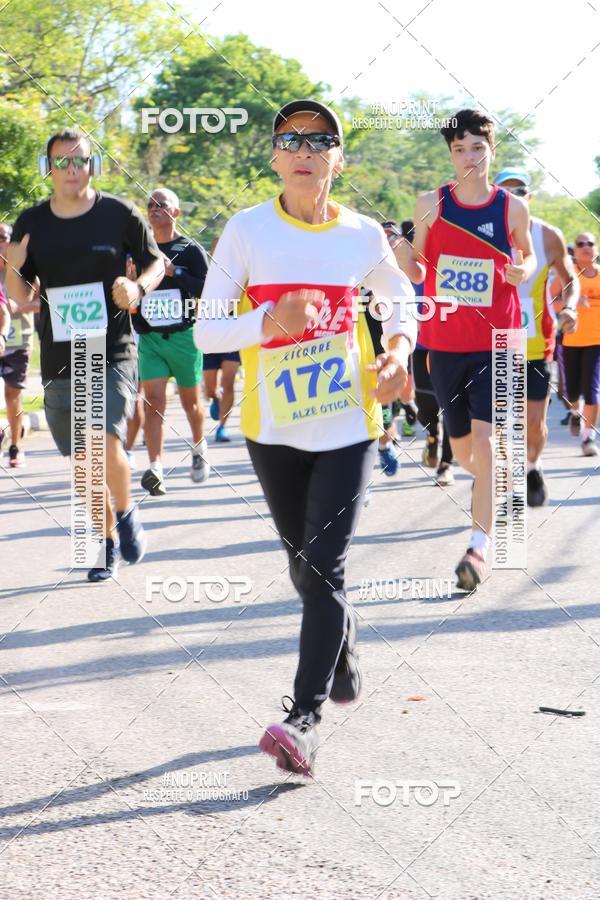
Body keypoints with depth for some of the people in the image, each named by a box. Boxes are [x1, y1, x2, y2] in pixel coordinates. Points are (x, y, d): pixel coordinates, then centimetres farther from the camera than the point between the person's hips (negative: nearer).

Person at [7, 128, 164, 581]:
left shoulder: (120, 214, -5)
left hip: (113, 355, -3)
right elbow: (21, 297, 9)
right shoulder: (31, 223, 3)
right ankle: (108, 541, 29)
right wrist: (14, 270, -13)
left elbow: (156, 262, 8)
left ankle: (127, 513, 6)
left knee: (107, 444, -22)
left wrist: (138, 286, -13)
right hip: (58, 363, 3)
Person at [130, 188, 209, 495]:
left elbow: (207, 290, -11)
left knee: (191, 400, 11)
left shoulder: (190, 249, -1)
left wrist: (174, 270, -19)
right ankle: (155, 468, -20)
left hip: (183, 335, -2)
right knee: (153, 400, -12)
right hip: (149, 338, 2)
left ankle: (199, 450, 38)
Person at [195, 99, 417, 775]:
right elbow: (206, 330, -7)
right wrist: (267, 324, -25)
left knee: (325, 566, -13)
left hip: (348, 425, -1)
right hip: (273, 429, 1)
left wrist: (399, 350, -2)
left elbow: (398, 296, 18)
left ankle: (305, 716, -14)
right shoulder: (247, 230, -7)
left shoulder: (362, 235, -3)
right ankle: (343, 648, 43)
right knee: (304, 565, 14)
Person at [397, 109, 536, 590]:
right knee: (461, 446, 13)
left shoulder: (513, 207, -2)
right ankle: (496, 482, 47)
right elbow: (417, 273, 9)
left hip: (496, 339, -3)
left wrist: (523, 270, -9)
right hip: (445, 339, 3)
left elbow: (528, 255, 14)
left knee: (483, 433, -18)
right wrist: (405, 254, -14)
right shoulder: (431, 204, 0)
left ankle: (481, 541, -18)